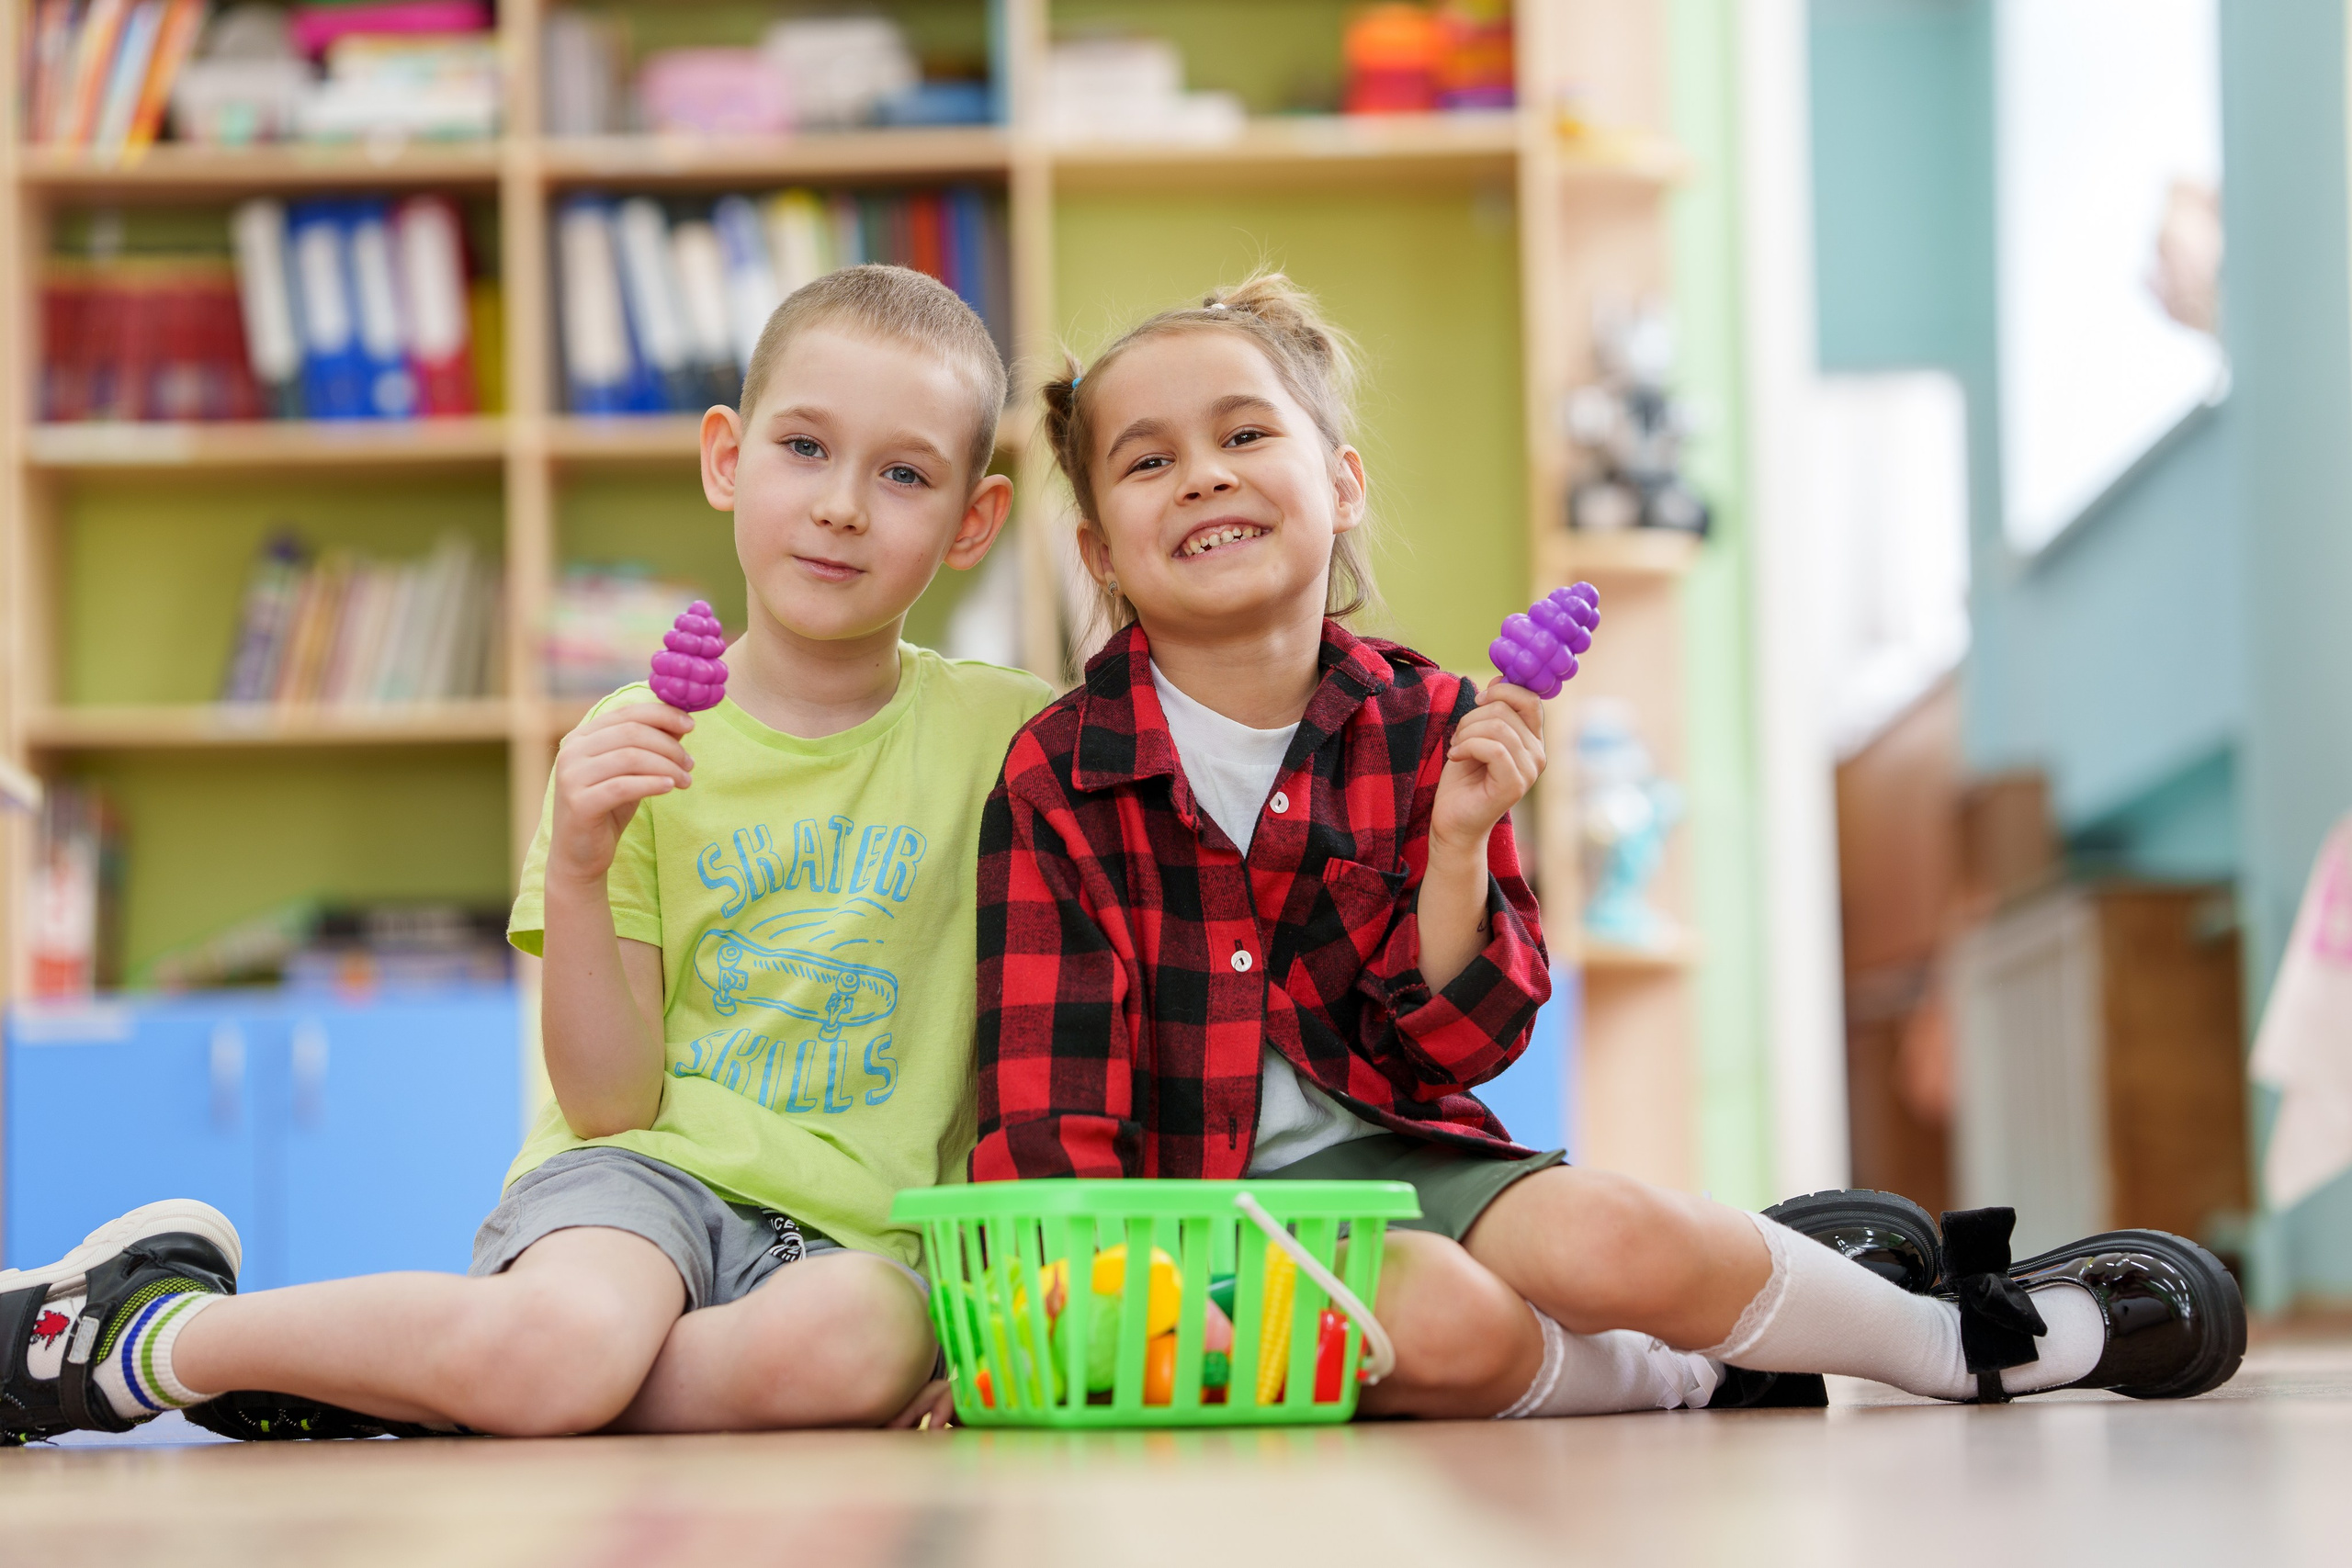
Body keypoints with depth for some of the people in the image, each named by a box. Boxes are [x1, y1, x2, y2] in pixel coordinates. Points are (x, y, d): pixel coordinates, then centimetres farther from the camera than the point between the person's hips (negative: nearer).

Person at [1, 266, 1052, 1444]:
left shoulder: (1012, 737, 4)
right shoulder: (641, 747, 3)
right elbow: (613, 1104, 0)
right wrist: (578, 873, -16)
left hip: (854, 1227, 1)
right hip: (647, 1170, -1)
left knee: (846, 1348, -39)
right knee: (556, 1346, -39)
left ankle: (380, 1381, -18)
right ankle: (141, 1323, -11)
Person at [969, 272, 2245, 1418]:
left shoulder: (1423, 724, 1)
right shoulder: (1056, 776, -9)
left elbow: (1456, 1046, 0)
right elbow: (1049, 1101, -12)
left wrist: (1457, 844, -16)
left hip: (1391, 1145, 3)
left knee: (1609, 1240, -26)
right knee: (1448, 1328, -33)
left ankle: (1971, 1332, -2)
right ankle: (1699, 1371, -2)